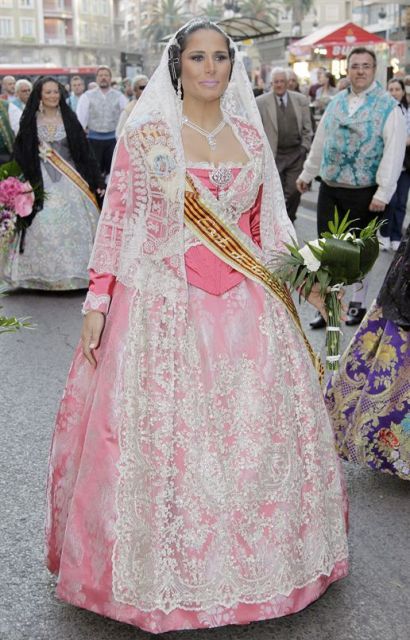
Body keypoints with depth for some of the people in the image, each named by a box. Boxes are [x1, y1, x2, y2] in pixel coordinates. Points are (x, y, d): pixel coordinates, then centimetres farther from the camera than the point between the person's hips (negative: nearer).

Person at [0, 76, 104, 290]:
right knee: (44, 224, -8)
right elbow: (21, 154, 6)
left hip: (70, 178, 1)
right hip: (42, 181, -1)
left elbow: (84, 150, 6)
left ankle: (74, 271, 5)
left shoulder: (68, 118, 7)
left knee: (72, 222, -5)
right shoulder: (30, 121, 5)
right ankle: (45, 273, 3)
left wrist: (95, 180, 2)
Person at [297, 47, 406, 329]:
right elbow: (320, 142, 18)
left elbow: (394, 152, -13)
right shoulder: (336, 102, 9)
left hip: (363, 193, -4)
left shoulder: (389, 107, -8)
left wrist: (383, 192, -19)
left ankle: (358, 303, 27)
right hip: (329, 189, 4)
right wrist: (308, 174, 21)